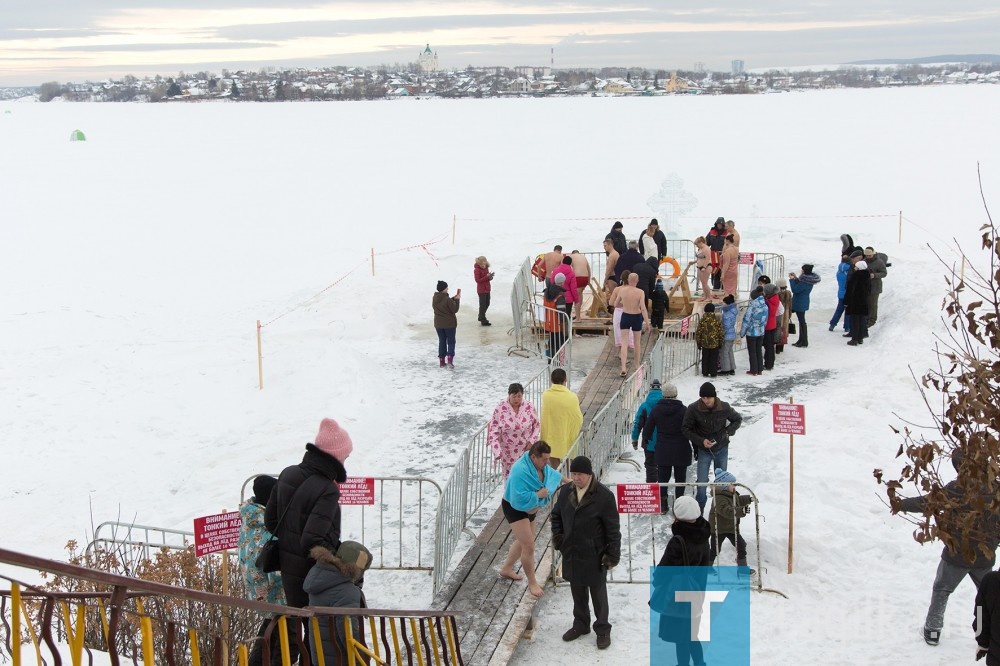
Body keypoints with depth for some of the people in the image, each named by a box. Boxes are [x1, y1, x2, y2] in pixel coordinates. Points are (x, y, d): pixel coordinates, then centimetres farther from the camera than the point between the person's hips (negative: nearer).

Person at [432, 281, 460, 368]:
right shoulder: (447, 300, -22)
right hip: (449, 324, -5)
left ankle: (441, 361, 17)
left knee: (442, 342, 16)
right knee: (451, 342, 7)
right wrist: (457, 300, -5)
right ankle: (450, 360, -5)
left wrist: (454, 298, 6)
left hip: (438, 324, 5)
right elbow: (454, 310, -14)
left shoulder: (434, 299, -2)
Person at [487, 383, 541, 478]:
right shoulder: (499, 409, -13)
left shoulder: (529, 407, -6)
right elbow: (493, 432, -12)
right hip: (508, 454, -1)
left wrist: (532, 441, -7)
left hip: (526, 451, 1)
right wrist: (497, 452, -21)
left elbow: (537, 425, 7)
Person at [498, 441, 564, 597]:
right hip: (515, 509, -9)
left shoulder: (540, 464, -9)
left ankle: (506, 569, 44)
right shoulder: (520, 471, -36)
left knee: (524, 540, 24)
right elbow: (519, 499, -39)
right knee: (529, 545, -12)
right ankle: (532, 583, 3)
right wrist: (538, 494, -33)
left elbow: (550, 473, 16)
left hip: (530, 508, 10)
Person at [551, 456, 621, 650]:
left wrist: (613, 555, -14)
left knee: (598, 594, 9)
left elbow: (613, 529, -15)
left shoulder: (604, 496, -19)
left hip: (595, 556, -5)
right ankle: (580, 624, 37)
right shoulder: (565, 492, -2)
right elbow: (556, 514, 17)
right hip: (571, 554, 5)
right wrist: (557, 536, 4)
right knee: (577, 592, 20)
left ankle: (603, 630, 25)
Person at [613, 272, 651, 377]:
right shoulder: (640, 292, -14)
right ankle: (637, 366, 30)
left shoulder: (622, 290, -7)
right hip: (637, 317, -1)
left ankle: (623, 368, -14)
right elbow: (643, 308, -20)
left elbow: (615, 304, 4)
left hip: (625, 316, 1)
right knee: (637, 342, 17)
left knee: (624, 342, 1)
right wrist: (647, 323, -17)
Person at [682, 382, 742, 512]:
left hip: (722, 449, 2)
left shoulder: (724, 408, -14)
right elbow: (685, 429, -10)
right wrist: (701, 441, -21)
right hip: (703, 450, -2)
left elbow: (738, 419, 5)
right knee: (702, 482, -4)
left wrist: (728, 432, -11)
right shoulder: (693, 409, -18)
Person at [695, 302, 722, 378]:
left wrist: (699, 343, 9)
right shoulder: (717, 320, -7)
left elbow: (698, 333, -2)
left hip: (705, 343, 1)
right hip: (715, 343, -1)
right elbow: (720, 333, -3)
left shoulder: (702, 320, -6)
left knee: (705, 358, 11)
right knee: (714, 358, 8)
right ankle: (713, 373, 10)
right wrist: (720, 343, 9)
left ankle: (705, 372, 14)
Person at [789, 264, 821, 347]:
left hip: (799, 304, -10)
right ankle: (801, 340, 24)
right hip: (803, 303, 10)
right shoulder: (809, 280, 5)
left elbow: (795, 290, -22)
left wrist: (792, 279, -13)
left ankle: (804, 341, 5)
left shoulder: (805, 282, -25)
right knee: (801, 321, 17)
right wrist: (795, 278, 11)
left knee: (802, 322, -2)